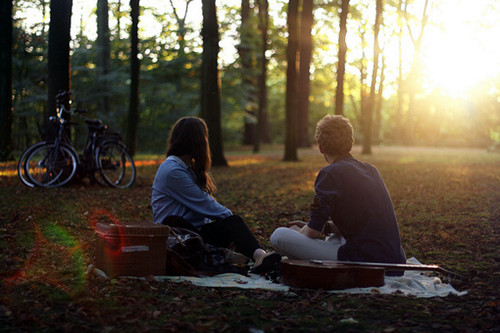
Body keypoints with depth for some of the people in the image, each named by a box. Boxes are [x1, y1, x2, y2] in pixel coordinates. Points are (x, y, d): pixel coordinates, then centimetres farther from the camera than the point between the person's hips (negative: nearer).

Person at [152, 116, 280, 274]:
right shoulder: (173, 171, -15)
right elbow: (203, 204, -15)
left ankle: (259, 255, -50)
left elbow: (205, 200, 16)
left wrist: (230, 216, 3)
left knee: (233, 222, -21)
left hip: (193, 228, 7)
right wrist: (229, 215, -5)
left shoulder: (188, 167, 19)